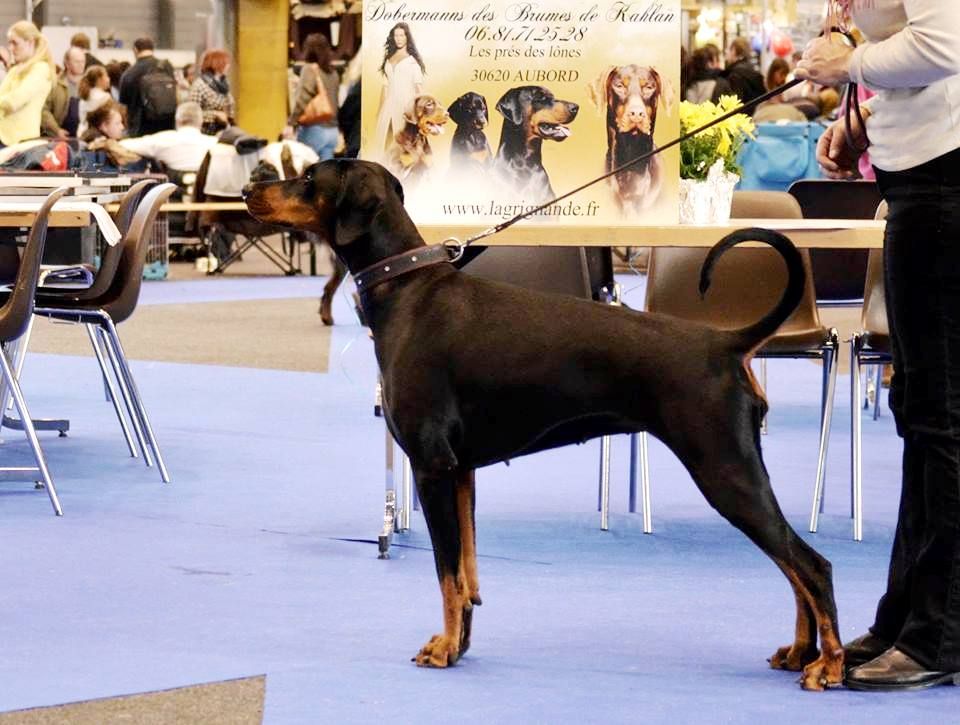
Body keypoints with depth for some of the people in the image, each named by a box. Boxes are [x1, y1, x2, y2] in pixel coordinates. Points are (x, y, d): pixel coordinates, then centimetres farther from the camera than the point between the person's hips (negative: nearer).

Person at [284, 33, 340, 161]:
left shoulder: (310, 69, -7)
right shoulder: (333, 73, 12)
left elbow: (303, 99, -17)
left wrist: (291, 124, -19)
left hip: (314, 129, -6)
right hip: (332, 130, 6)